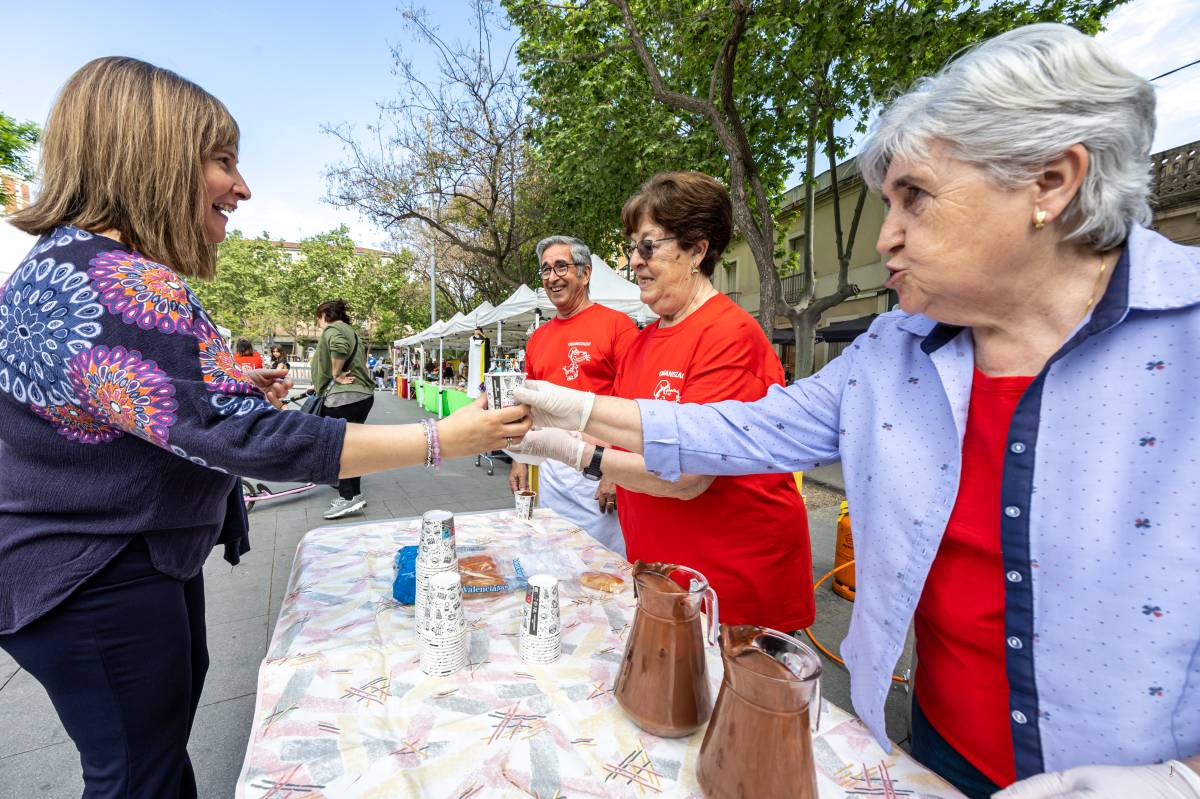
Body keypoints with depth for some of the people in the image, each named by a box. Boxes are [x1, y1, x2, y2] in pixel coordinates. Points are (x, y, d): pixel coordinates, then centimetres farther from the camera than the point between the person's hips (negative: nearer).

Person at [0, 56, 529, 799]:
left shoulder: (86, 263, 8)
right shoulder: (105, 284, -29)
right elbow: (236, 435, -36)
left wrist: (239, 387, 2)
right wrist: (439, 440, -36)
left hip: (151, 557, 10)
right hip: (99, 587, -10)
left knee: (173, 709, 28)